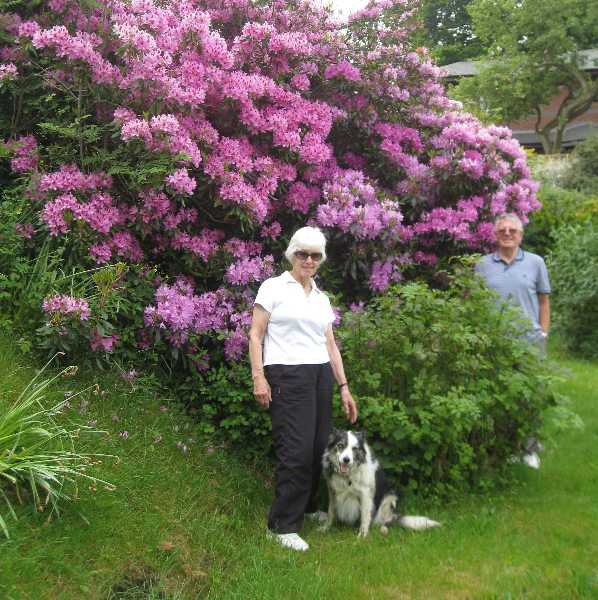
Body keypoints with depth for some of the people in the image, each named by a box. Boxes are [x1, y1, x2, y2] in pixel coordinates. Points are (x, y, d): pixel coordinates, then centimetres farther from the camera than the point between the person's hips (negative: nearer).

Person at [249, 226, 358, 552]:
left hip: (321, 376, 6)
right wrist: (259, 377, -13)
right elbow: (256, 334, -2)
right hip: (287, 377, -6)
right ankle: (282, 525, -3)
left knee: (318, 446, 4)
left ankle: (304, 505, 25)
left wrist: (344, 386, 14)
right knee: (297, 449, -12)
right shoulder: (273, 287, 2)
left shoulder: (322, 298, 19)